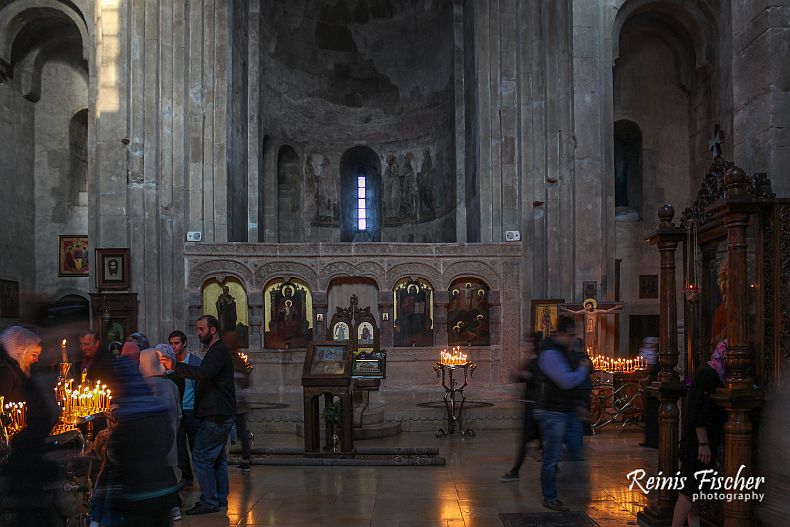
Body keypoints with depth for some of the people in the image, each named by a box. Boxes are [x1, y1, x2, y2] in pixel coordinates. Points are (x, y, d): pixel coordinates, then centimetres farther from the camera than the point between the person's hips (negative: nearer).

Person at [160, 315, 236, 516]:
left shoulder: (218, 351, -14)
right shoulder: (218, 351, 21)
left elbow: (203, 373, -32)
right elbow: (204, 375, 23)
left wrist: (175, 366, -36)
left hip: (216, 416, -11)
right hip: (220, 415, 11)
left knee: (201, 457, -10)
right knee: (217, 457, 14)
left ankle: (209, 502, -7)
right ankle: (220, 500, 20)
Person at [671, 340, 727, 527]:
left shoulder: (711, 373, 12)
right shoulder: (709, 374, -16)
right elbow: (699, 412, -21)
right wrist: (703, 443, -21)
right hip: (698, 441, -10)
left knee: (693, 490, 14)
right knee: (689, 490, -7)